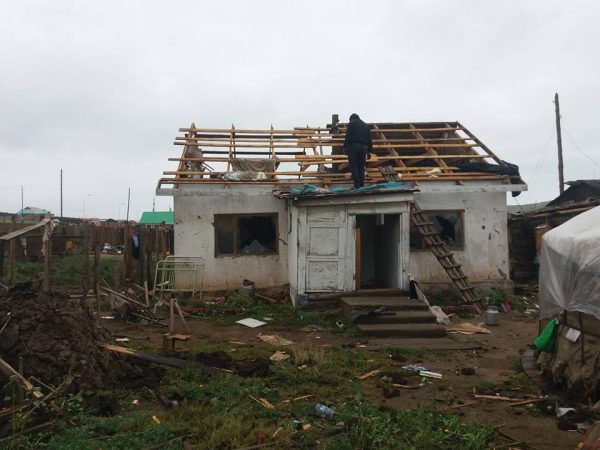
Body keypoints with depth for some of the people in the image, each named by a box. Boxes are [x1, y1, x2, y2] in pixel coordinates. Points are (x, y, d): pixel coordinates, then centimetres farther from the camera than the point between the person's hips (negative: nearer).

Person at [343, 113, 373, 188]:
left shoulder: (351, 123, 5)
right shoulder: (366, 125, 22)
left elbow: (348, 136, -8)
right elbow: (369, 139, 19)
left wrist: (345, 147, -6)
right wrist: (369, 151, 20)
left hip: (353, 146, -5)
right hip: (363, 147, 5)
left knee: (353, 167, -3)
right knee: (361, 167, 10)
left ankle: (357, 185, -11)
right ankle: (362, 185, 7)